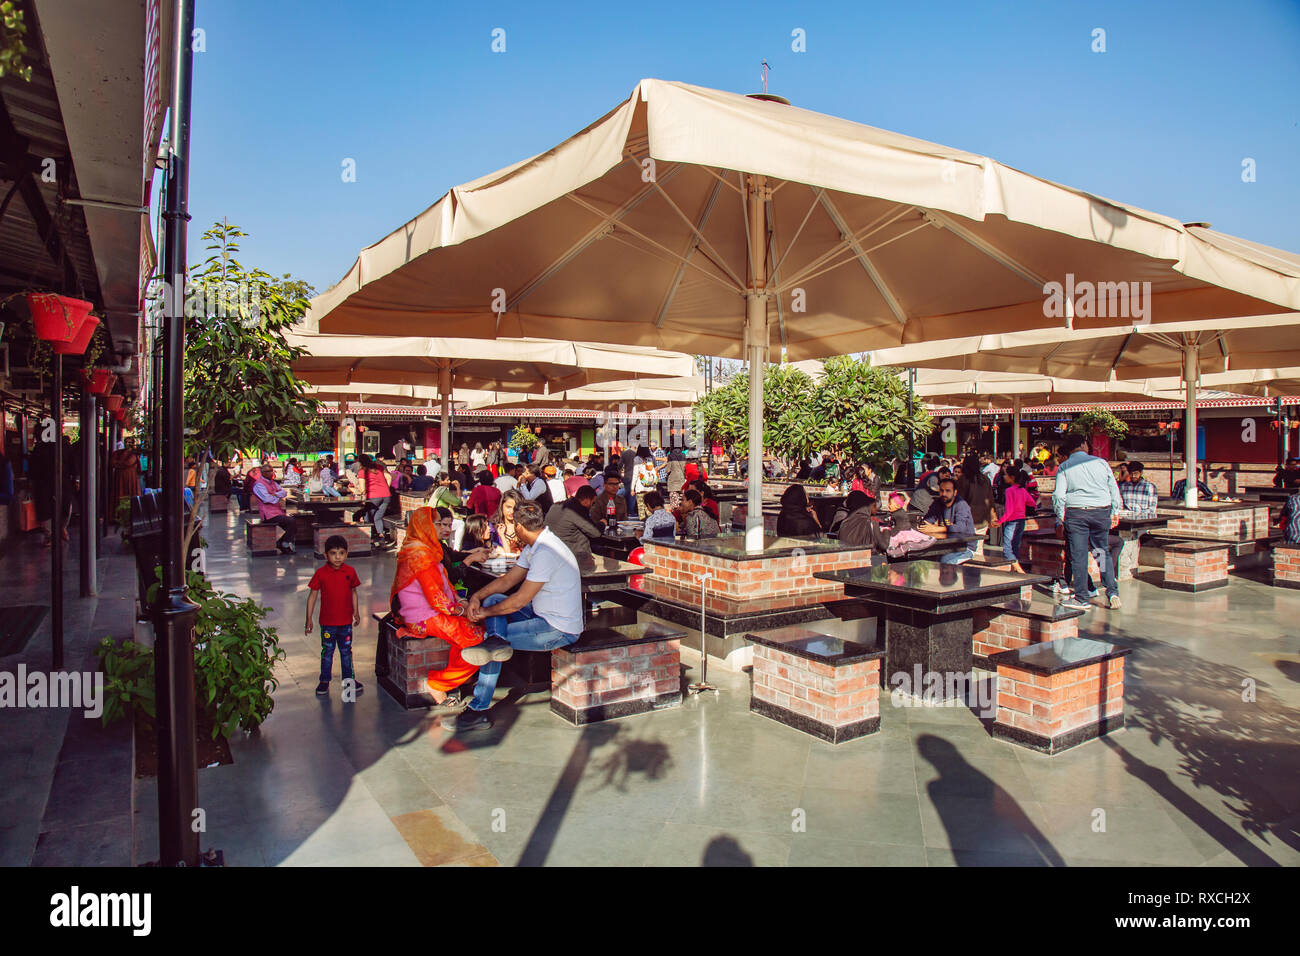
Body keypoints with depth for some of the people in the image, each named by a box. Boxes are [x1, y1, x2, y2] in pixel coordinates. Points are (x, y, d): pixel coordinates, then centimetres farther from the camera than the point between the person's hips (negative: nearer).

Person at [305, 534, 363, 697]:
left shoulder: (350, 572, -3)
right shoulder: (321, 573, -9)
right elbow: (313, 595, -3)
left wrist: (356, 612, 9)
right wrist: (309, 619, -3)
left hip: (346, 621, 1)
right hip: (327, 622, -1)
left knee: (346, 651, 14)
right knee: (327, 651, 10)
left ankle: (349, 679, 27)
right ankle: (324, 681, 25)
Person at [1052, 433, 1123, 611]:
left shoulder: (1064, 467, 1)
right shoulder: (1101, 463, 7)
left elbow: (1059, 495, -5)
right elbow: (1114, 490, 9)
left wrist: (1060, 519, 1)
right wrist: (1115, 513, 18)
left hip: (1076, 513, -2)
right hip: (1102, 512, 2)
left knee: (1078, 555, 1)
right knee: (1103, 553, 15)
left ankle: (1081, 598, 6)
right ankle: (1112, 592, 8)